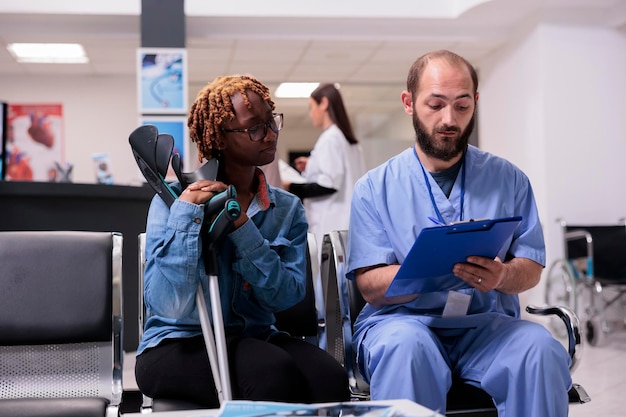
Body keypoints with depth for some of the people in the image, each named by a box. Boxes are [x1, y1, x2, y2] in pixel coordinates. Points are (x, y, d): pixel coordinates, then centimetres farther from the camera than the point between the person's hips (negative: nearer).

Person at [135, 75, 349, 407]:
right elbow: (170, 308, -17)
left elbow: (287, 295, -9)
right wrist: (186, 213, -22)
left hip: (255, 339, 4)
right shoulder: (175, 199, -6)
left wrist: (240, 226, -18)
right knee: (275, 374, -33)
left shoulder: (288, 209, 6)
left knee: (330, 379, -28)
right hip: (180, 344, -3)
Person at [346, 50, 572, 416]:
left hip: (487, 323, 2)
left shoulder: (509, 179, 11)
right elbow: (370, 285, -4)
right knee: (406, 345, -37)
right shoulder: (375, 187, 5)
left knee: (541, 348, -30)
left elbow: (531, 269, 6)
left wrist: (502, 275, -19)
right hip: (402, 319, -1)